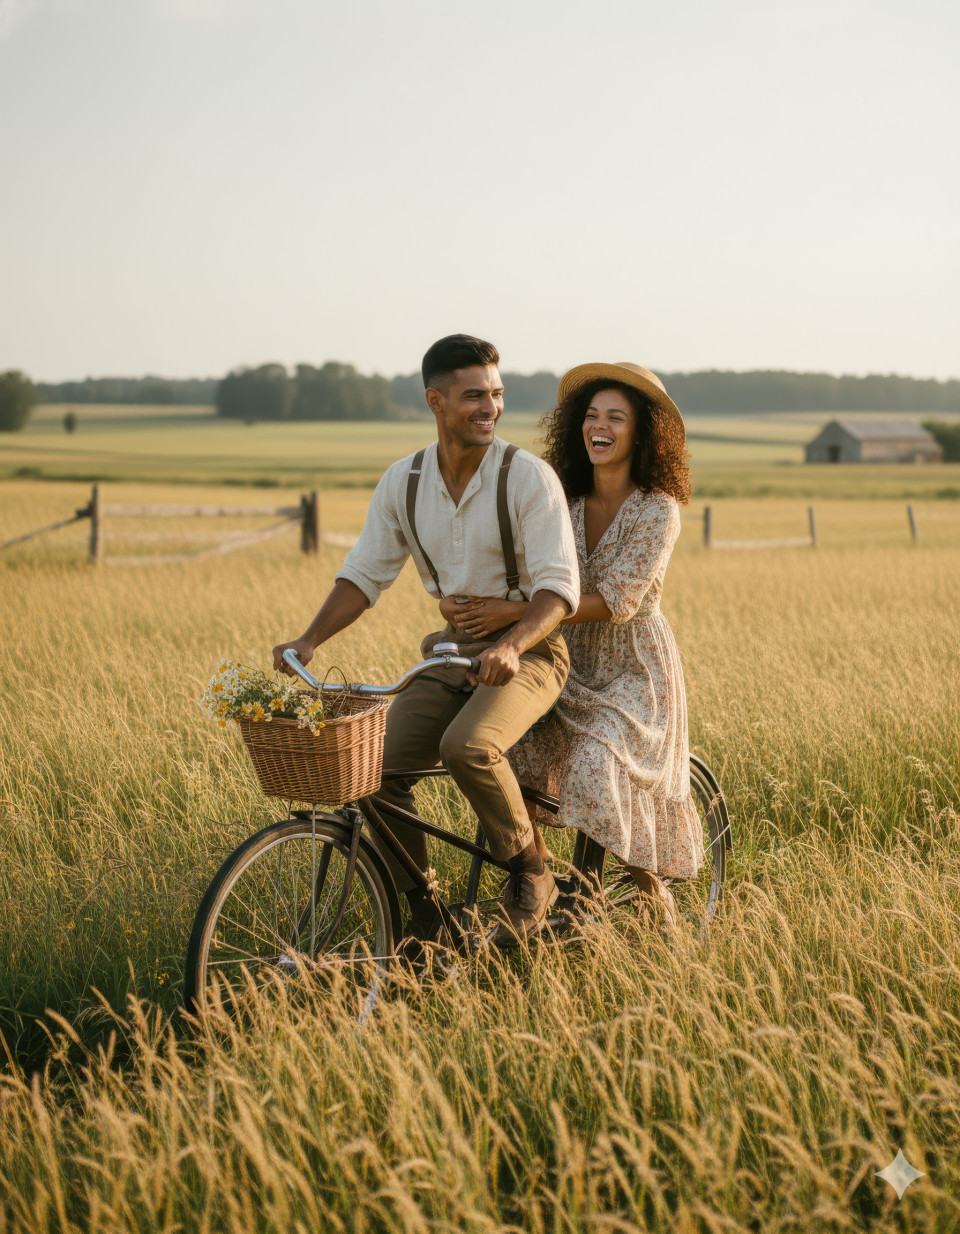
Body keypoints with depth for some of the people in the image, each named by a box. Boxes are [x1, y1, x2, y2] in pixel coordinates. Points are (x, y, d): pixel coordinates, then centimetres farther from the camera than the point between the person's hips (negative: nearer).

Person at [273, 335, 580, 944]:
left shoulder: (528, 476, -13)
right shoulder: (402, 483, 1)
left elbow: (559, 585, -19)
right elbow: (365, 573, 5)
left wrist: (510, 644, -37)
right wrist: (310, 640, -10)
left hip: (528, 651, -5)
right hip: (452, 650, 5)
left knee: (467, 744, -33)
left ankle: (531, 875, -10)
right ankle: (421, 914, 5)